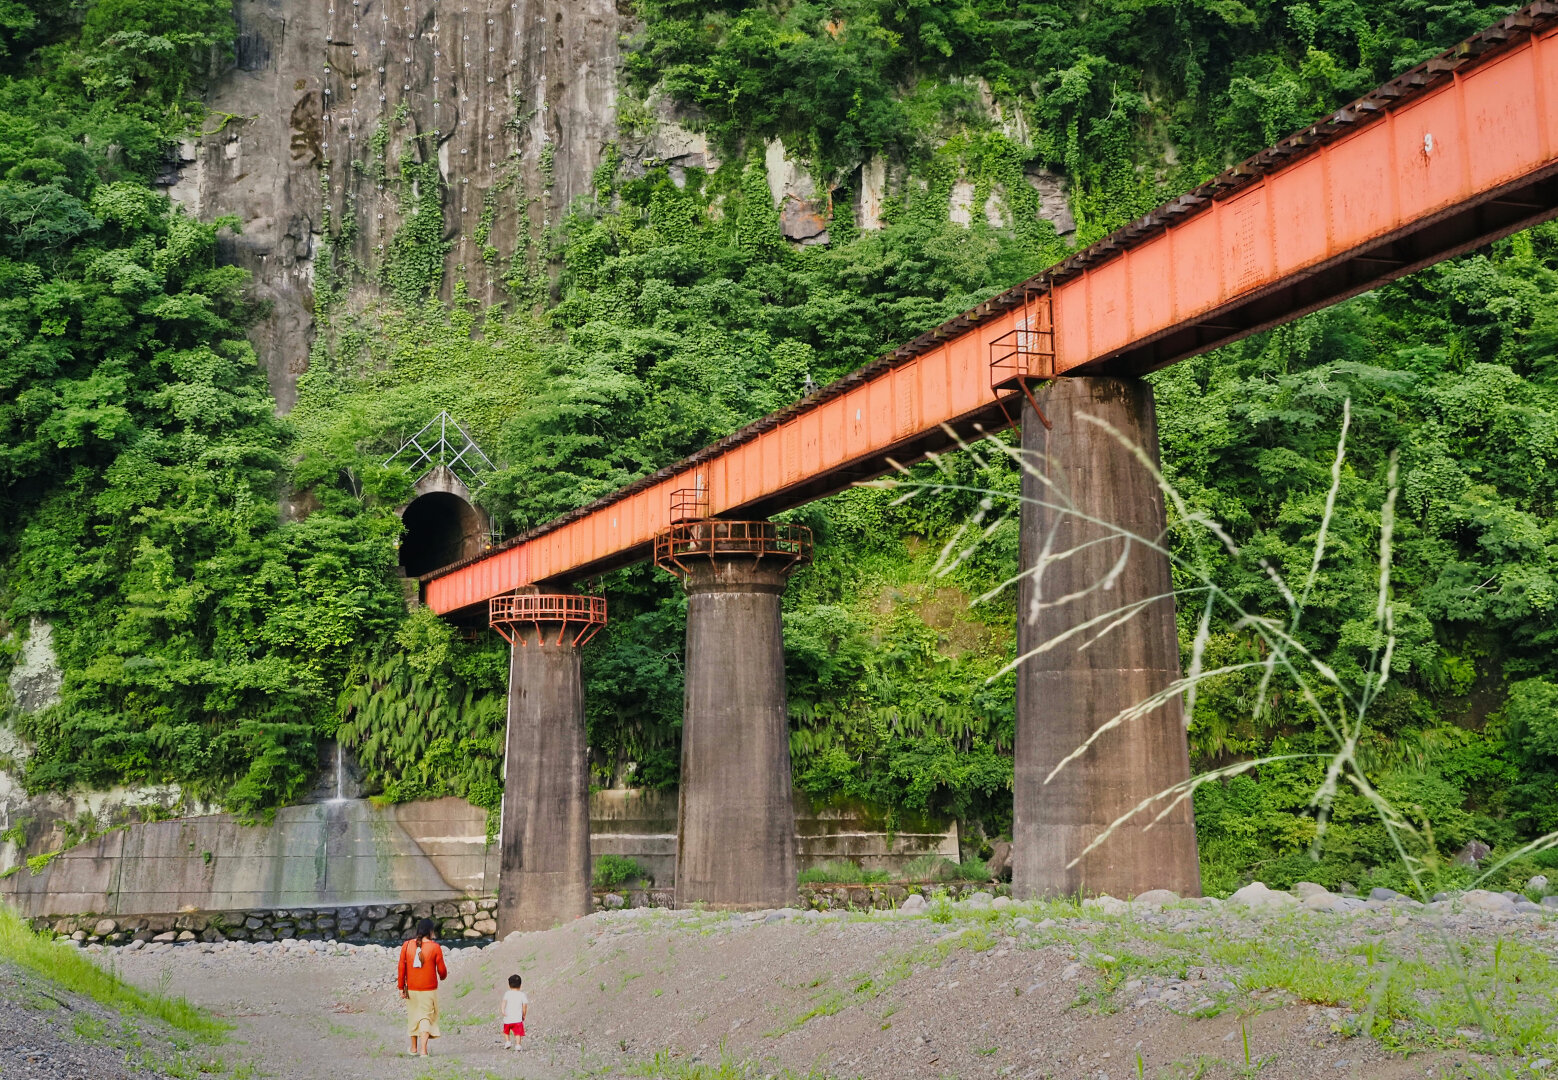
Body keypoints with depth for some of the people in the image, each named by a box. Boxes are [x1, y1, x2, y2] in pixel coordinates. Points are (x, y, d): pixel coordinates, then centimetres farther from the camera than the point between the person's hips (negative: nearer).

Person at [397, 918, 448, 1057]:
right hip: (429, 989, -3)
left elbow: (401, 967, -1)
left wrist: (401, 987, 6)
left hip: (411, 988, 3)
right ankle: (423, 1050, -9)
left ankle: (414, 1048, 30)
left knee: (413, 1016, 18)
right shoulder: (435, 947, -10)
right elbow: (441, 969, -4)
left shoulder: (407, 945, -2)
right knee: (426, 1018, 2)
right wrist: (444, 976, 20)